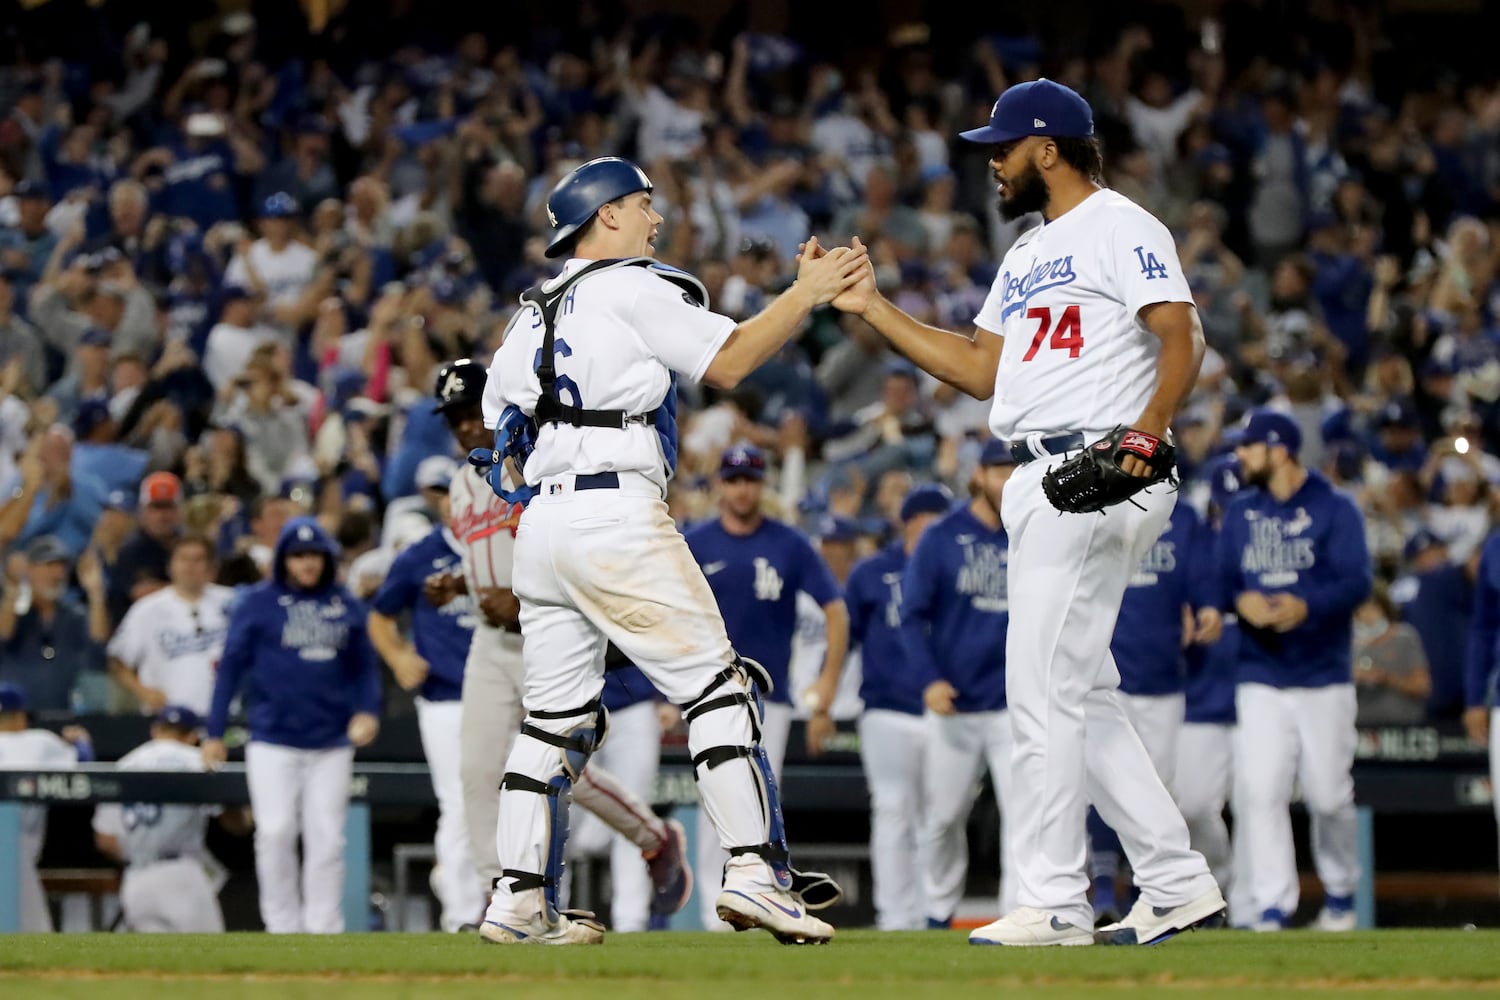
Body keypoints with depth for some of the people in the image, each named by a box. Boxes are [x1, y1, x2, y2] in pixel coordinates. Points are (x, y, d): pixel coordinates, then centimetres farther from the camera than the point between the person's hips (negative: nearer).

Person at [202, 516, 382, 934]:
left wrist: (367, 711, -3)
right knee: (276, 832, -7)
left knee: (327, 837, 1)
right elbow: (232, 665, 2)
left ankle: (323, 927, 6)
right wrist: (215, 733, -2)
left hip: (331, 743, 3)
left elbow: (364, 666, 15)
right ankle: (283, 926, 2)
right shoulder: (258, 602, 1)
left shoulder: (346, 606, 10)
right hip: (273, 739, -2)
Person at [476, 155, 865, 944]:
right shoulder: (634, 288, 0)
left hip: (537, 524, 8)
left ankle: (519, 900, 6)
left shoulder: (531, 315, 23)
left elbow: (496, 429, 21)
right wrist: (808, 293, -1)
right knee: (714, 686, -6)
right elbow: (729, 362, -6)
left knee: (555, 716, 11)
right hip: (616, 515, -8)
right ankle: (754, 870, -17)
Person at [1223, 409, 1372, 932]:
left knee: (1329, 795, 0)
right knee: (1259, 791, -12)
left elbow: (1357, 579, -13)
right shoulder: (1241, 512, 12)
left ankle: (1340, 895, 23)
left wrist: (1307, 606, -31)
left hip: (1323, 678, -3)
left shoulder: (1335, 509, -2)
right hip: (1260, 680, 3)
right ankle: (1270, 908, -12)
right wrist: (1240, 600, -13)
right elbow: (1221, 578, 11)